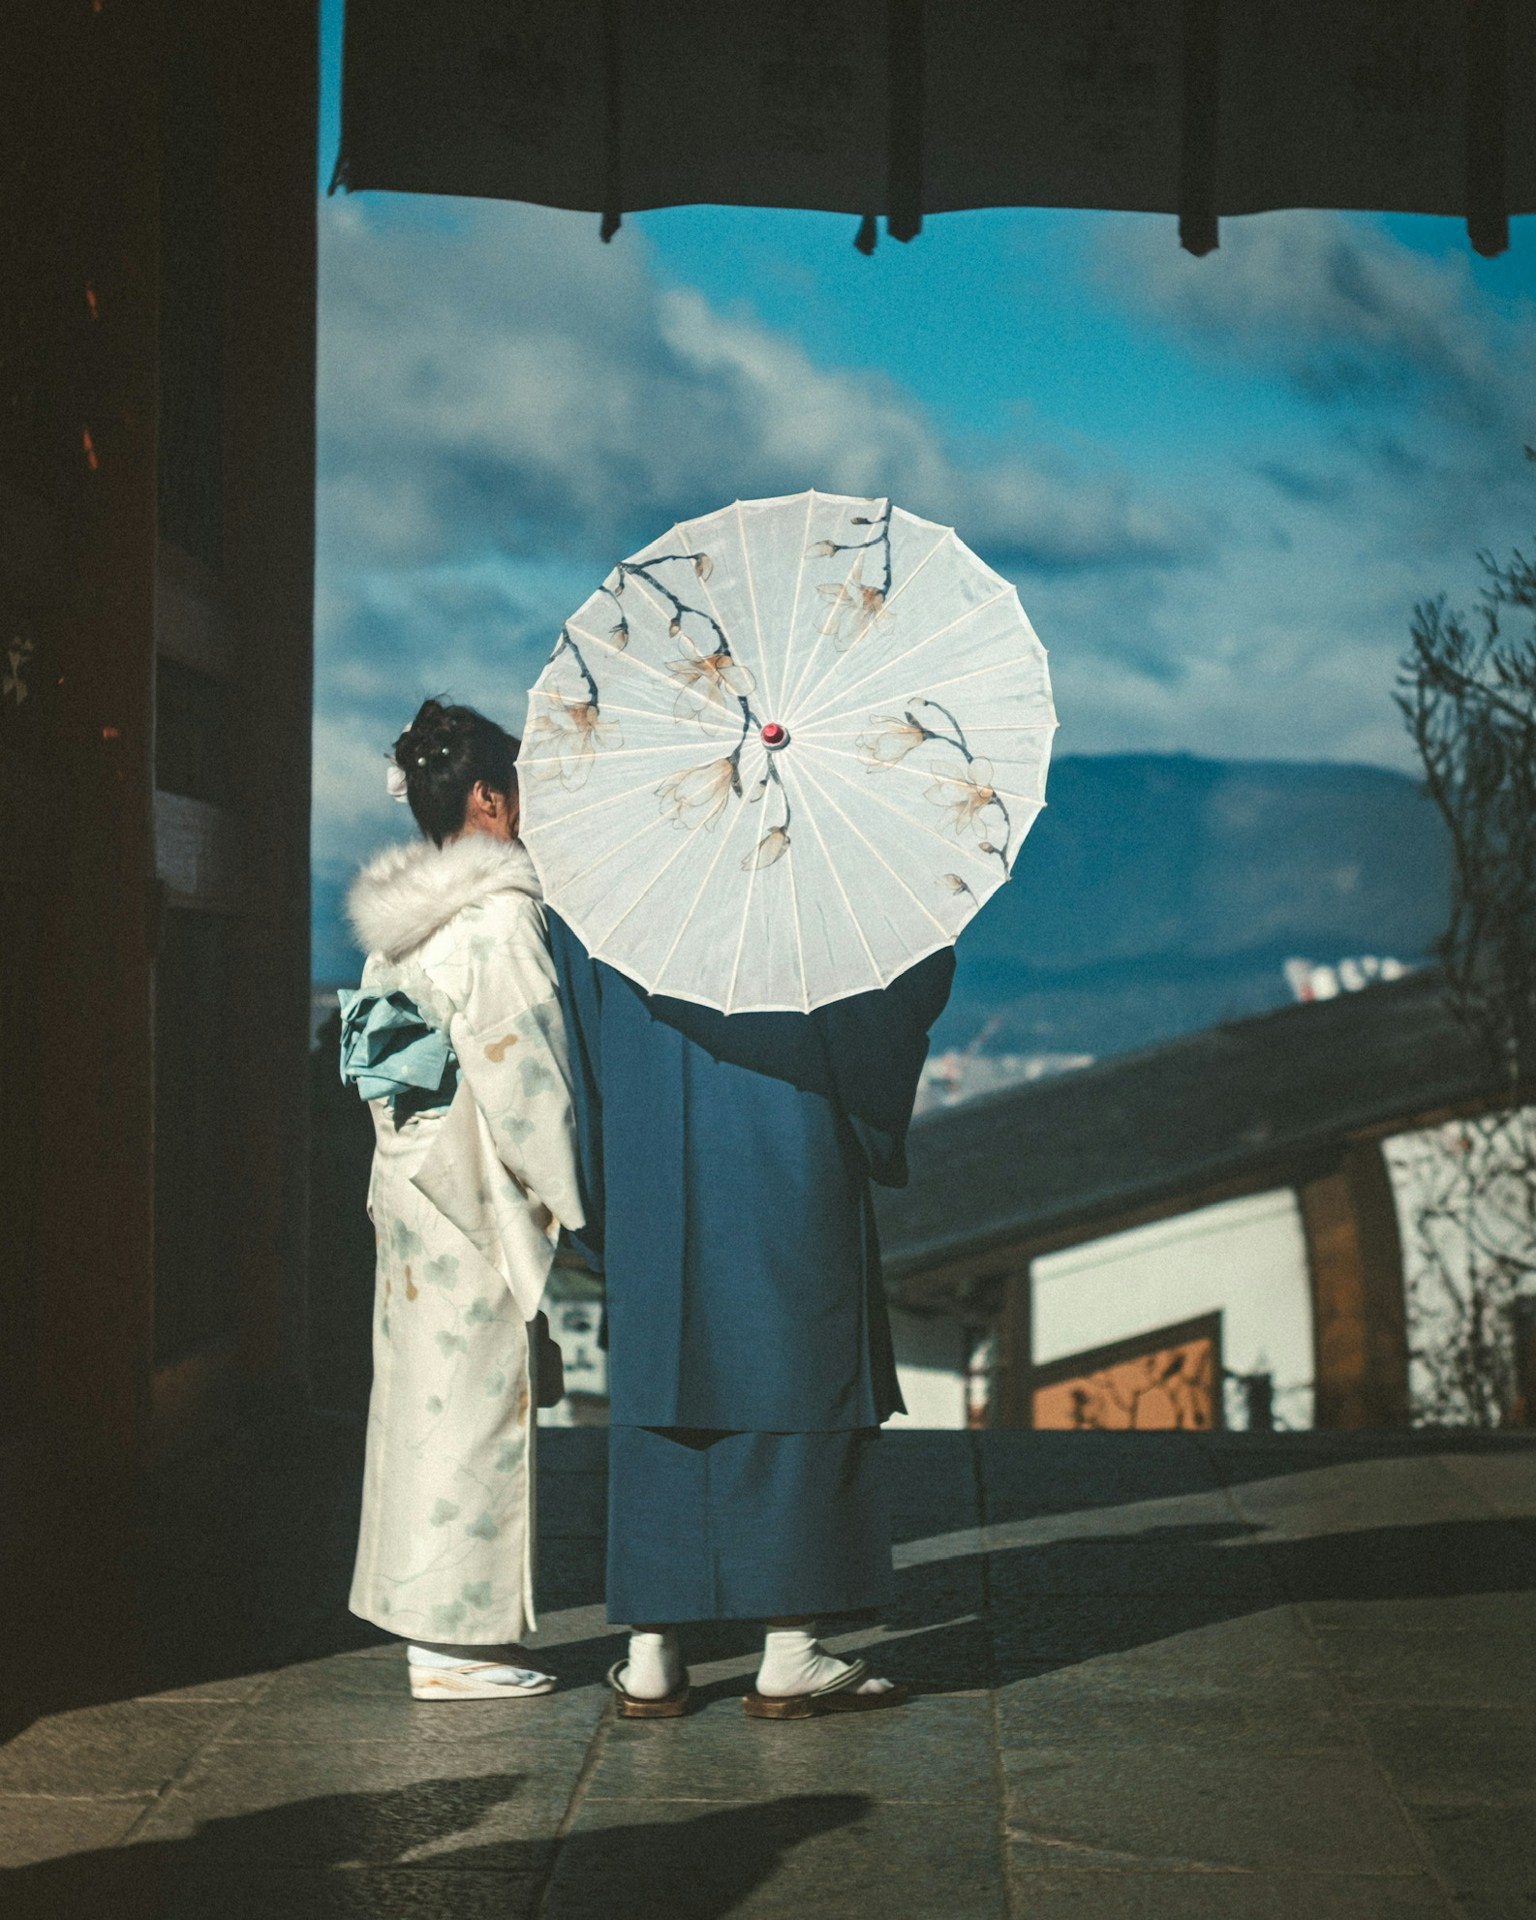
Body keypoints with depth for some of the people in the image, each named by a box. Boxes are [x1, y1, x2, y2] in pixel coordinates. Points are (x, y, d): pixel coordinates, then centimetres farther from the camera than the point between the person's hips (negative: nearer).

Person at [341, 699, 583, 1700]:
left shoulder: (401, 920, 11)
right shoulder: (500, 914, -14)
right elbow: (520, 1064, -17)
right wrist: (562, 1193, -10)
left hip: (410, 1183, 9)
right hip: (477, 1194, -9)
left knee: (423, 1395, 12)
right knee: (475, 1399, -3)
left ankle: (432, 1617, 20)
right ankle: (455, 1637, 1)